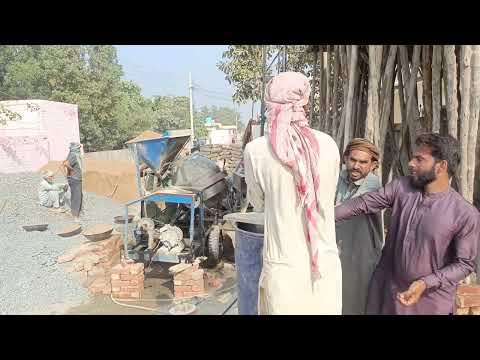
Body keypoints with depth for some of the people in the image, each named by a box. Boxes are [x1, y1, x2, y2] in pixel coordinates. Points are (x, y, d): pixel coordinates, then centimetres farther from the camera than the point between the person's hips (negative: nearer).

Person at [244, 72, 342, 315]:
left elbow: (258, 203, 3)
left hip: (283, 266, -2)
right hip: (326, 263, 2)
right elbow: (329, 197, 8)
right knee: (323, 310, 20)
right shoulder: (328, 144, -6)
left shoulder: (256, 150, -12)